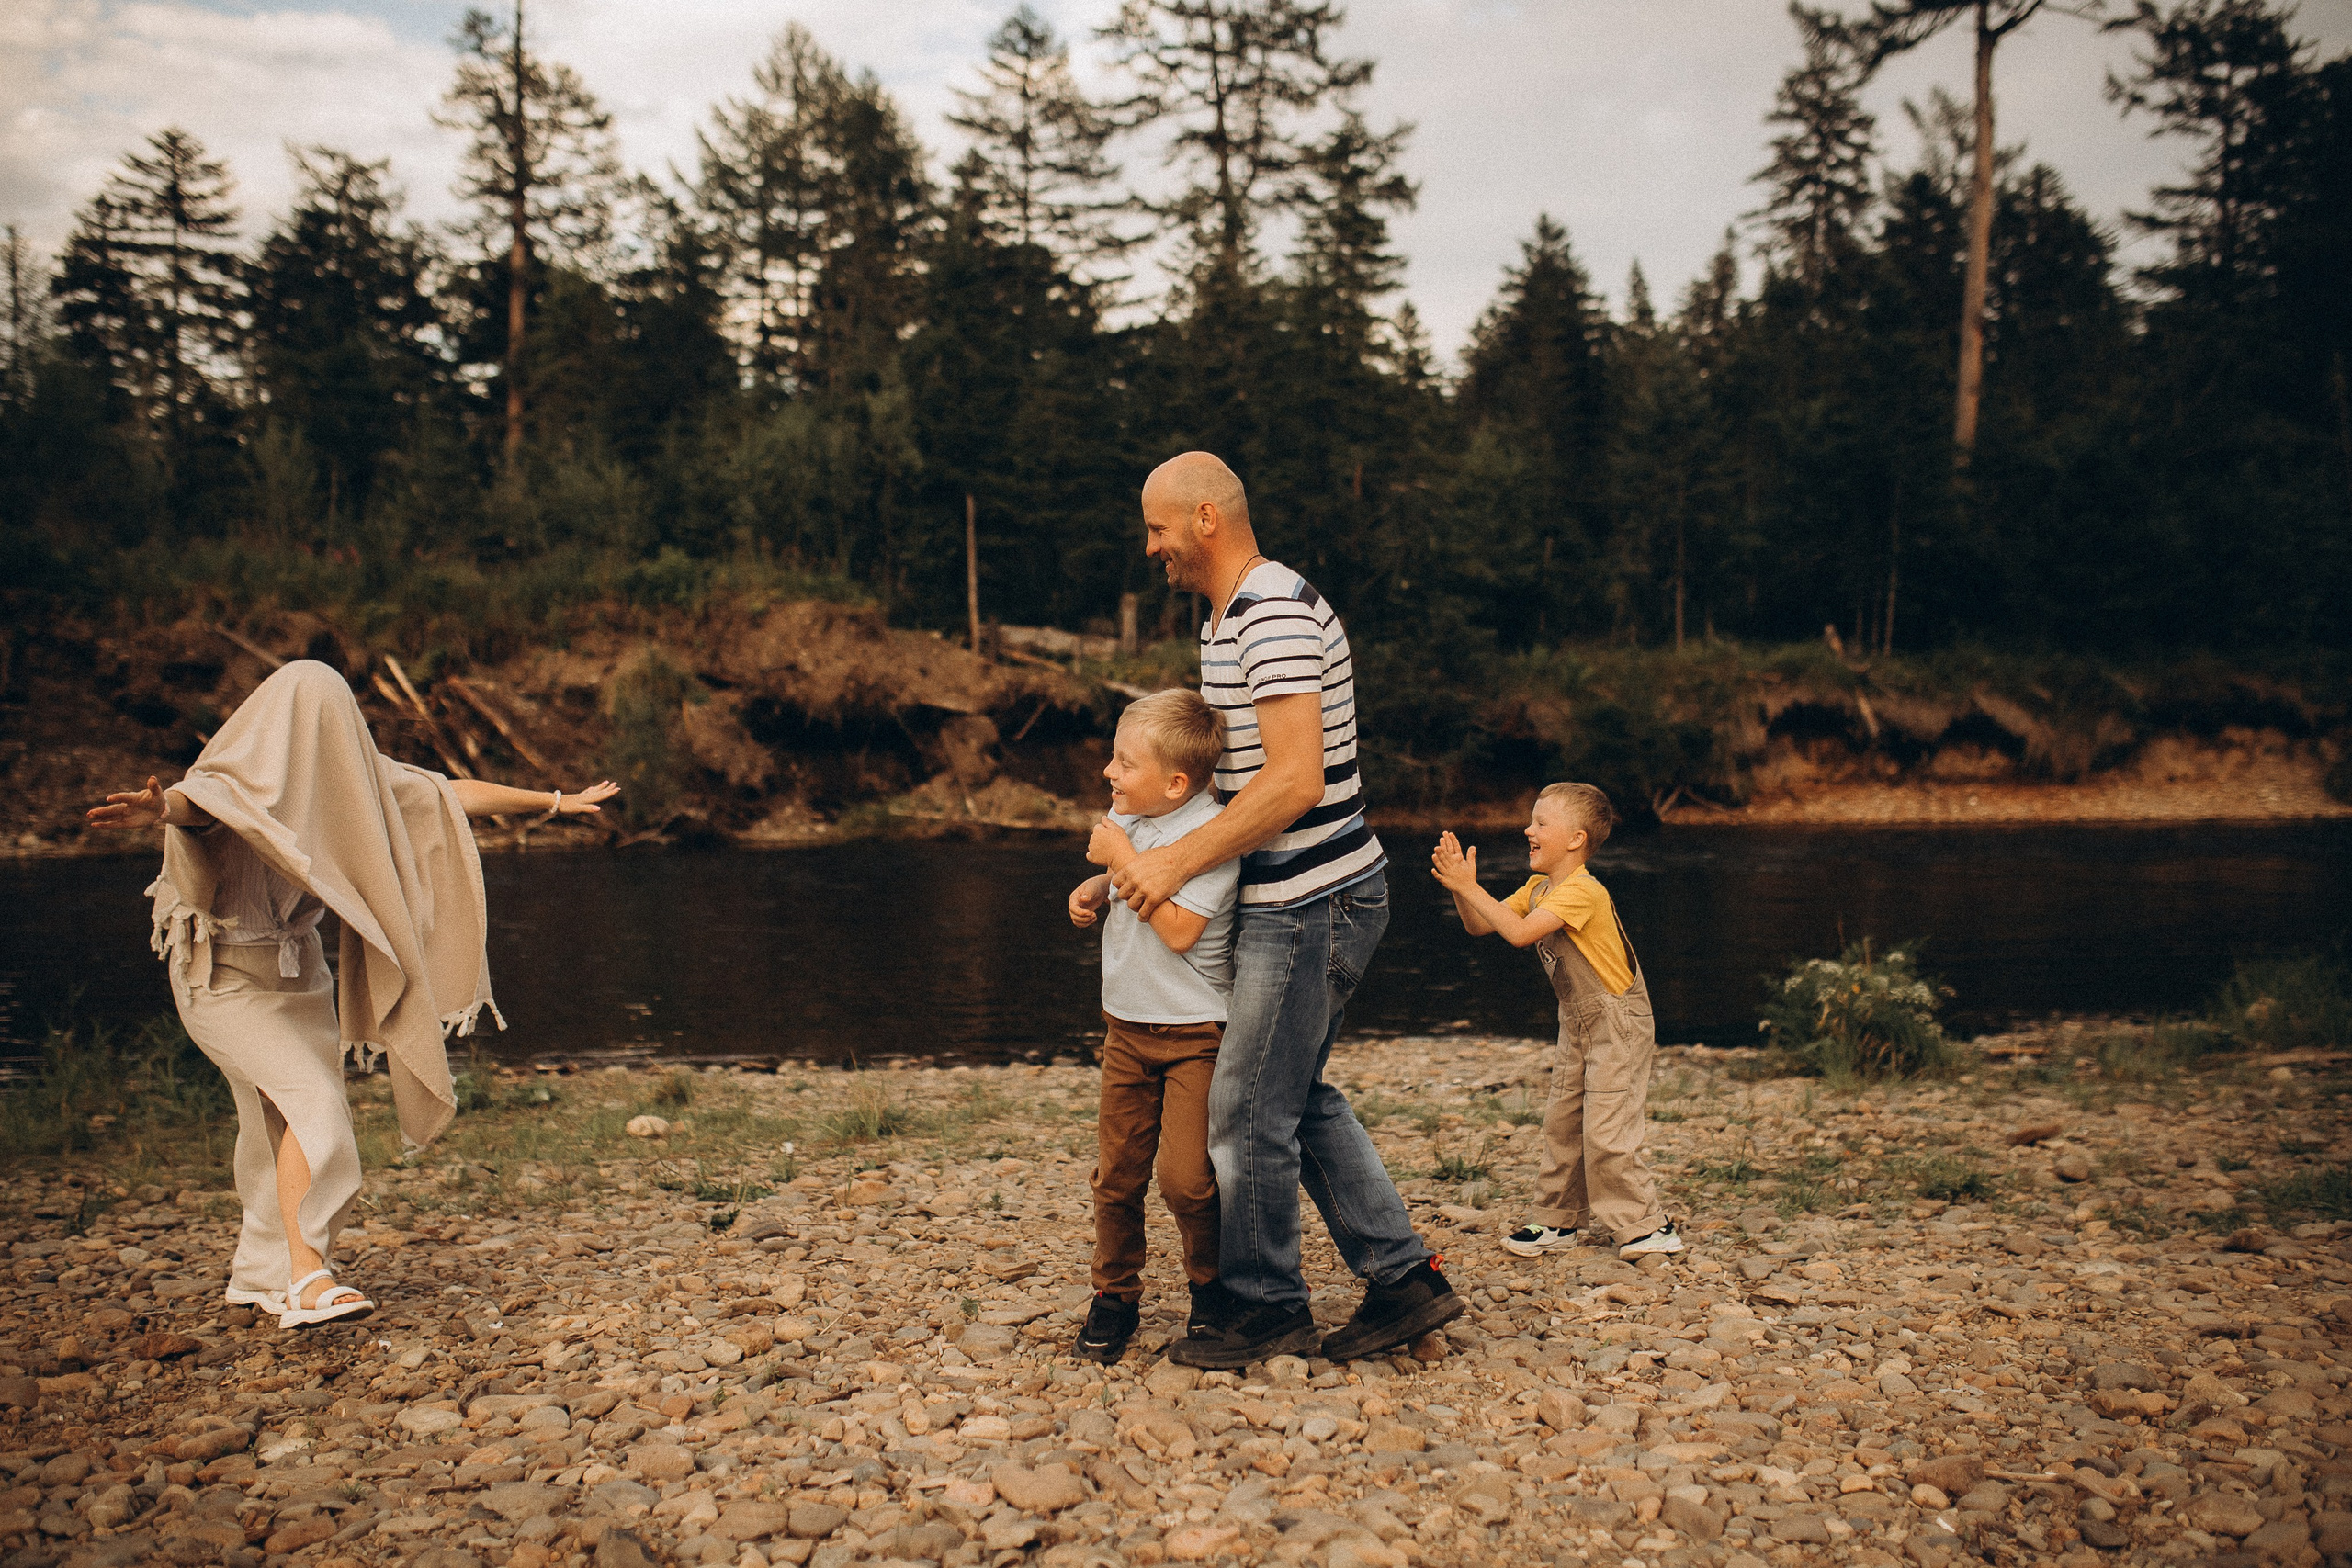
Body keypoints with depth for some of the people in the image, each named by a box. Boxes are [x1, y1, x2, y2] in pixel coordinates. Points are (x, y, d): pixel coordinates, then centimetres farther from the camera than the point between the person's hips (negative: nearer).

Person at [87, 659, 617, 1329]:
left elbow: (451, 793, 4)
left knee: (281, 1118, 10)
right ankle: (307, 1278, -24)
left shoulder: (348, 774, -1)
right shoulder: (241, 776, -21)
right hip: (226, 973, -7)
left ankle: (259, 1272, 25)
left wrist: (554, 802, 9)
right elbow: (197, 801, -45)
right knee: (309, 1100, -22)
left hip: (297, 966, 7)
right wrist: (162, 809, -70)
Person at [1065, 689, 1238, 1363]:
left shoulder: (1211, 834, -20)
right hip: (1127, 1024, 7)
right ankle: (1115, 1295, 25)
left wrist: (1124, 857, -22)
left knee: (1186, 1180, -7)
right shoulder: (1126, 813, 3)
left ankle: (1211, 1287, 20)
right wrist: (1093, 886, 2)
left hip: (1195, 1033, -6)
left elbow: (1180, 930, -26)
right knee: (1116, 1173, 9)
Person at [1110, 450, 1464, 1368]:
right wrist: (1132, 865, 17)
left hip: (1310, 902, -11)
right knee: (1301, 1099, 16)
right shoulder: (1227, 617, 15)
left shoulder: (1278, 616, -19)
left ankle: (1264, 1307, 17)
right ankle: (1403, 1278, 22)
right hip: (1293, 897, 11)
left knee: (1248, 1110, 0)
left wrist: (1180, 861, -20)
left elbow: (1295, 781, -27)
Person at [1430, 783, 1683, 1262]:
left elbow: (1520, 933, -34)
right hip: (1579, 1024, 9)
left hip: (1619, 1024, -9)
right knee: (1562, 1124, 12)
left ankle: (1647, 1227, 4)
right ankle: (1558, 1221, 22)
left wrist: (1470, 886, -31)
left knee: (1605, 1133, -8)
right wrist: (1459, 886, -12)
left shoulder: (1581, 890, -24)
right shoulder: (1538, 888, 6)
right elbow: (1481, 926, 4)